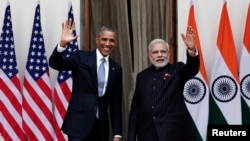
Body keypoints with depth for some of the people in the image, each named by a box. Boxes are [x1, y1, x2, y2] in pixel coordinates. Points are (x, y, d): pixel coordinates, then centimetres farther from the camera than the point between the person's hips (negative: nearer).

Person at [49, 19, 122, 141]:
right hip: (79, 123, -4)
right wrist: (63, 43, -30)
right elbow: (54, 64, -12)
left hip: (101, 126, 4)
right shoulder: (81, 57, 1)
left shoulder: (116, 69, 9)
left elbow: (116, 103, 10)